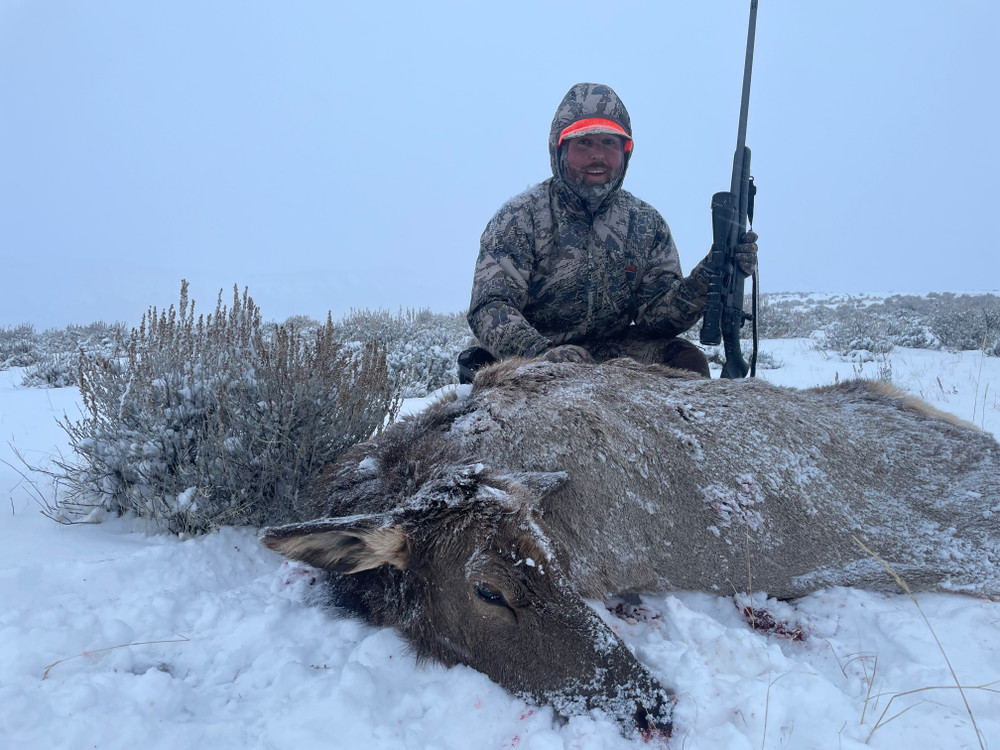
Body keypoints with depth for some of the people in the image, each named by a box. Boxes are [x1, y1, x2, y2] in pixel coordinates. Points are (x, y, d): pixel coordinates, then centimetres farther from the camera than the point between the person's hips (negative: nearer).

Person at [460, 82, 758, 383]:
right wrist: (544, 352, -35)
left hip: (612, 357, 3)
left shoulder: (647, 224, 7)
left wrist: (706, 280, -20)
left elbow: (655, 316, 0)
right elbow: (491, 307, -16)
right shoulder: (521, 216, -5)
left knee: (685, 359, -20)